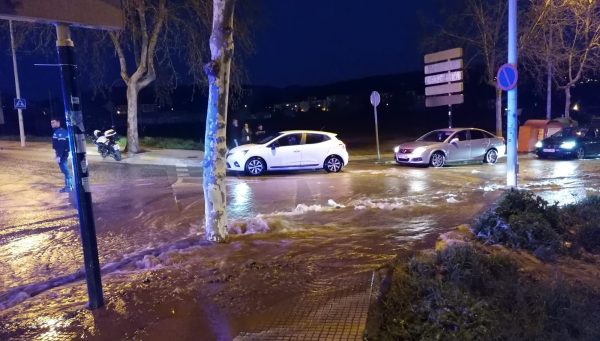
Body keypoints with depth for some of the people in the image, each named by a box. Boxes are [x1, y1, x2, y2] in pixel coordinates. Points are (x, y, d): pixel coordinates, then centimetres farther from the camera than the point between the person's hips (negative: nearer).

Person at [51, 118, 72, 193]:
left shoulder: (61, 132, -18)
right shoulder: (57, 131, 14)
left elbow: (62, 145, -24)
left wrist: (59, 156, -26)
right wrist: (57, 154, 22)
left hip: (62, 154, -10)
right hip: (61, 154, 10)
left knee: (65, 170, -6)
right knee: (65, 170, 14)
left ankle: (68, 187, 0)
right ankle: (68, 186, 22)